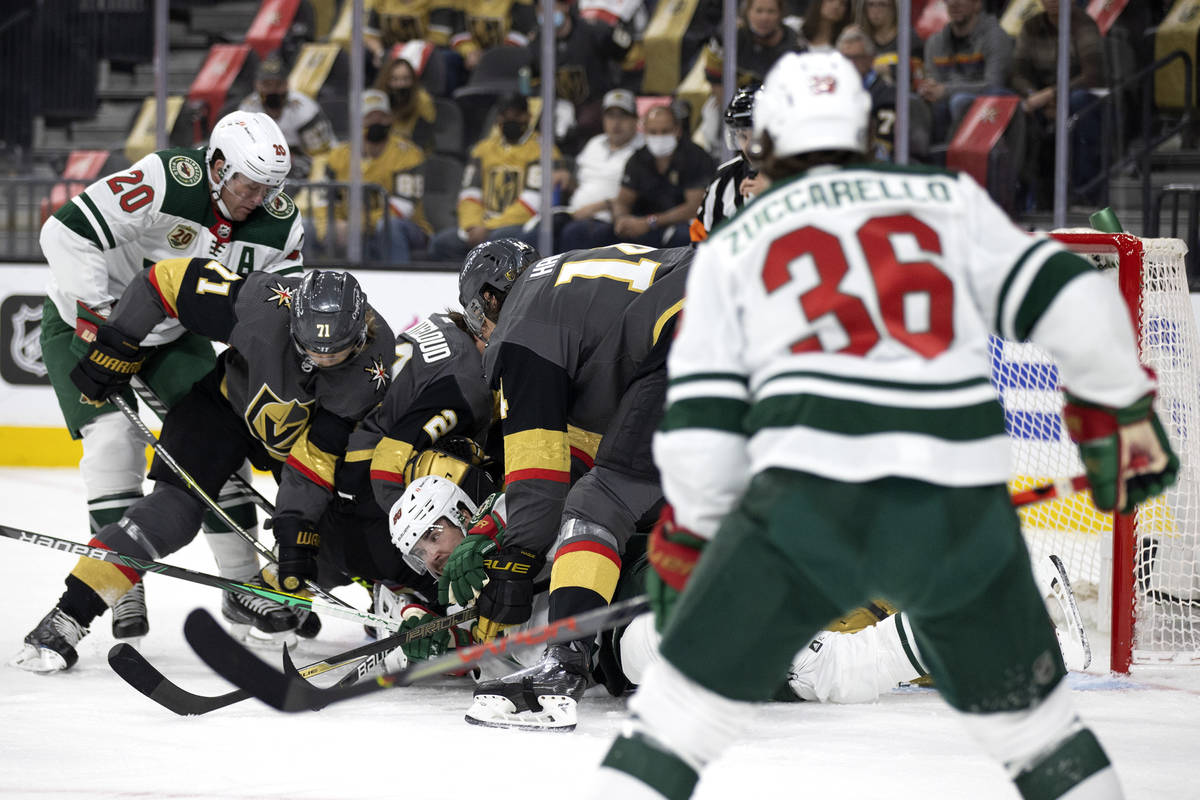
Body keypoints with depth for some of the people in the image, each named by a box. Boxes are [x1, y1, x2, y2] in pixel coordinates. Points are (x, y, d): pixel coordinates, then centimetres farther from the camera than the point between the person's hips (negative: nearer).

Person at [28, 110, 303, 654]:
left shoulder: (279, 223, -13)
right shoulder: (165, 181, -33)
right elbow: (69, 231, -34)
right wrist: (94, 318, -32)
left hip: (176, 332, 6)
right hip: (86, 319, -6)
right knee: (115, 436, -19)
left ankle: (243, 582, 9)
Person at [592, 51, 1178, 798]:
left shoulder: (733, 246, 17)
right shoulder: (948, 199, 19)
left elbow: (702, 427, 9)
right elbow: (1064, 296, 9)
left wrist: (689, 541, 23)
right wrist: (1124, 410, 23)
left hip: (811, 491, -1)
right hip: (961, 499, 2)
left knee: (687, 704, 5)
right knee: (1026, 710, 20)